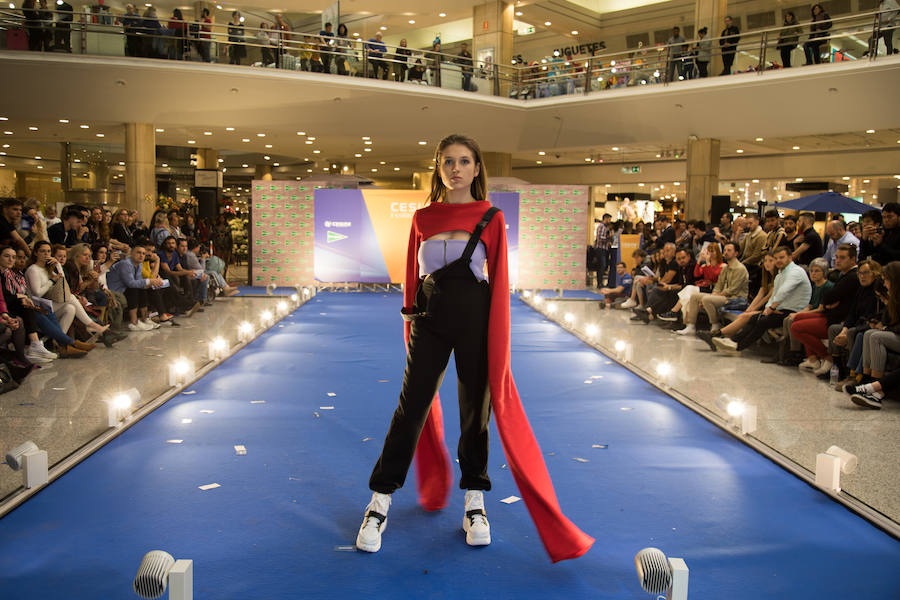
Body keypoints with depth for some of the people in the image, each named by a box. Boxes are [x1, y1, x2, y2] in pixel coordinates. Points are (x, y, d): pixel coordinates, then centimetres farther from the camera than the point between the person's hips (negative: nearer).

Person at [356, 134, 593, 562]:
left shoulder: (491, 218, 2)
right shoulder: (423, 217, 8)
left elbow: (499, 278, 0)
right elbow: (412, 276, 12)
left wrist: (498, 338, -7)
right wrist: (410, 322, 9)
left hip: (475, 314, -1)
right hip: (430, 317, 1)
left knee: (475, 409, 7)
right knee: (412, 407, 0)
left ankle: (474, 502, 22)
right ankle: (379, 503, 11)